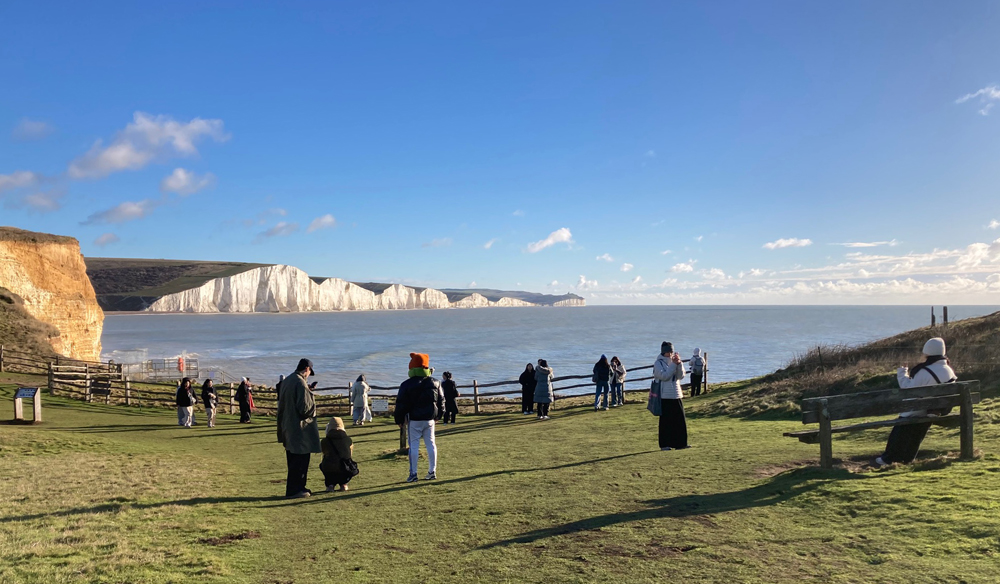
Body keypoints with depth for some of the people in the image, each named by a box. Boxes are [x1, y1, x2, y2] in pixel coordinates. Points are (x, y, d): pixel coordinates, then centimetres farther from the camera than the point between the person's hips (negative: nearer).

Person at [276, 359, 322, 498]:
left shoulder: (286, 381, 9)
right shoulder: (300, 383, -19)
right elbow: (305, 407, -21)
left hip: (288, 427, 10)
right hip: (299, 428, -10)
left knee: (293, 460, 15)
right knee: (300, 460, -2)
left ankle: (298, 487, 24)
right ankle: (294, 490, 2)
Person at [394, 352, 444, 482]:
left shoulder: (406, 385, -10)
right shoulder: (434, 383, 4)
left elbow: (401, 403, -7)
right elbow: (441, 400, 12)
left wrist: (399, 419, 4)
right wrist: (438, 415, 25)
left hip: (414, 419, -4)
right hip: (429, 419, 4)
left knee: (413, 446, 1)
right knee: (431, 444, 10)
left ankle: (413, 473, 3)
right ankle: (432, 472, 14)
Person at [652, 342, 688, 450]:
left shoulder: (674, 362, 13)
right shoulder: (658, 363, -3)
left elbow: (681, 376, 3)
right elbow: (664, 376, -17)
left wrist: (679, 364, -11)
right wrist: (673, 365, -16)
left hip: (676, 395, 5)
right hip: (665, 396, -5)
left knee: (680, 419, 5)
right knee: (665, 421, -1)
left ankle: (680, 443, 14)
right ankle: (665, 444, 5)